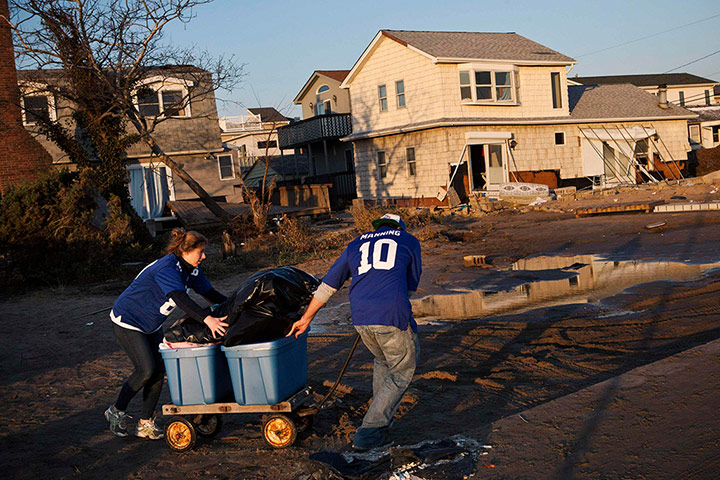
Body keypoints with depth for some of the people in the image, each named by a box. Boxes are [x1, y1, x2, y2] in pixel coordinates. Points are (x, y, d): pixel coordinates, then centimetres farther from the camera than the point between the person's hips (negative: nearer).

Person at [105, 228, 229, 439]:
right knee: (146, 369, -15)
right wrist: (207, 318, -56)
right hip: (127, 321, -8)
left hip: (151, 325, 8)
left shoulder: (191, 270, -3)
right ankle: (116, 411, 7)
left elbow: (210, 293, 3)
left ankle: (145, 423, 8)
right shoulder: (166, 269, -31)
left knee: (159, 369, 0)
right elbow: (181, 299, -45)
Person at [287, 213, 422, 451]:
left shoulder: (356, 245, 25)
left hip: (360, 317, 4)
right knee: (401, 372, 13)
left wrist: (305, 319, 32)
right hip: (393, 315, -4)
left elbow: (328, 284, 26)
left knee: (382, 360, 29)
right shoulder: (409, 241, 18)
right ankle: (368, 432, 8)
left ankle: (381, 420, 36)